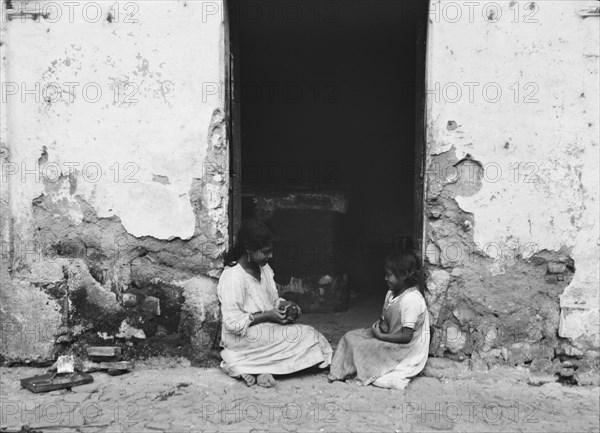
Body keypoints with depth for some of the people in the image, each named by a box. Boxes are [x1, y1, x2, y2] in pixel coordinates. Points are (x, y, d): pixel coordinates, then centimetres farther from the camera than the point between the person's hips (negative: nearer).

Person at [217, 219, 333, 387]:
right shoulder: (233, 277, -21)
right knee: (305, 334, -17)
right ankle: (261, 370, -10)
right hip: (242, 340, -9)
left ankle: (261, 369, -12)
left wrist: (285, 305, -6)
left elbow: (274, 299, 16)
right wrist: (267, 316, -23)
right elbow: (232, 323, -23)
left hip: (265, 329, 9)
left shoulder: (263, 268, 5)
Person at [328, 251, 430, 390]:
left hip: (405, 351, -9)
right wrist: (381, 324, -6)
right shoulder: (391, 293, 5)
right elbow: (384, 318, 18)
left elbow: (407, 336, -25)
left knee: (362, 346, -19)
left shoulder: (412, 299, -24)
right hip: (389, 338, 9)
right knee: (350, 337, -1)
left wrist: (381, 336, -18)